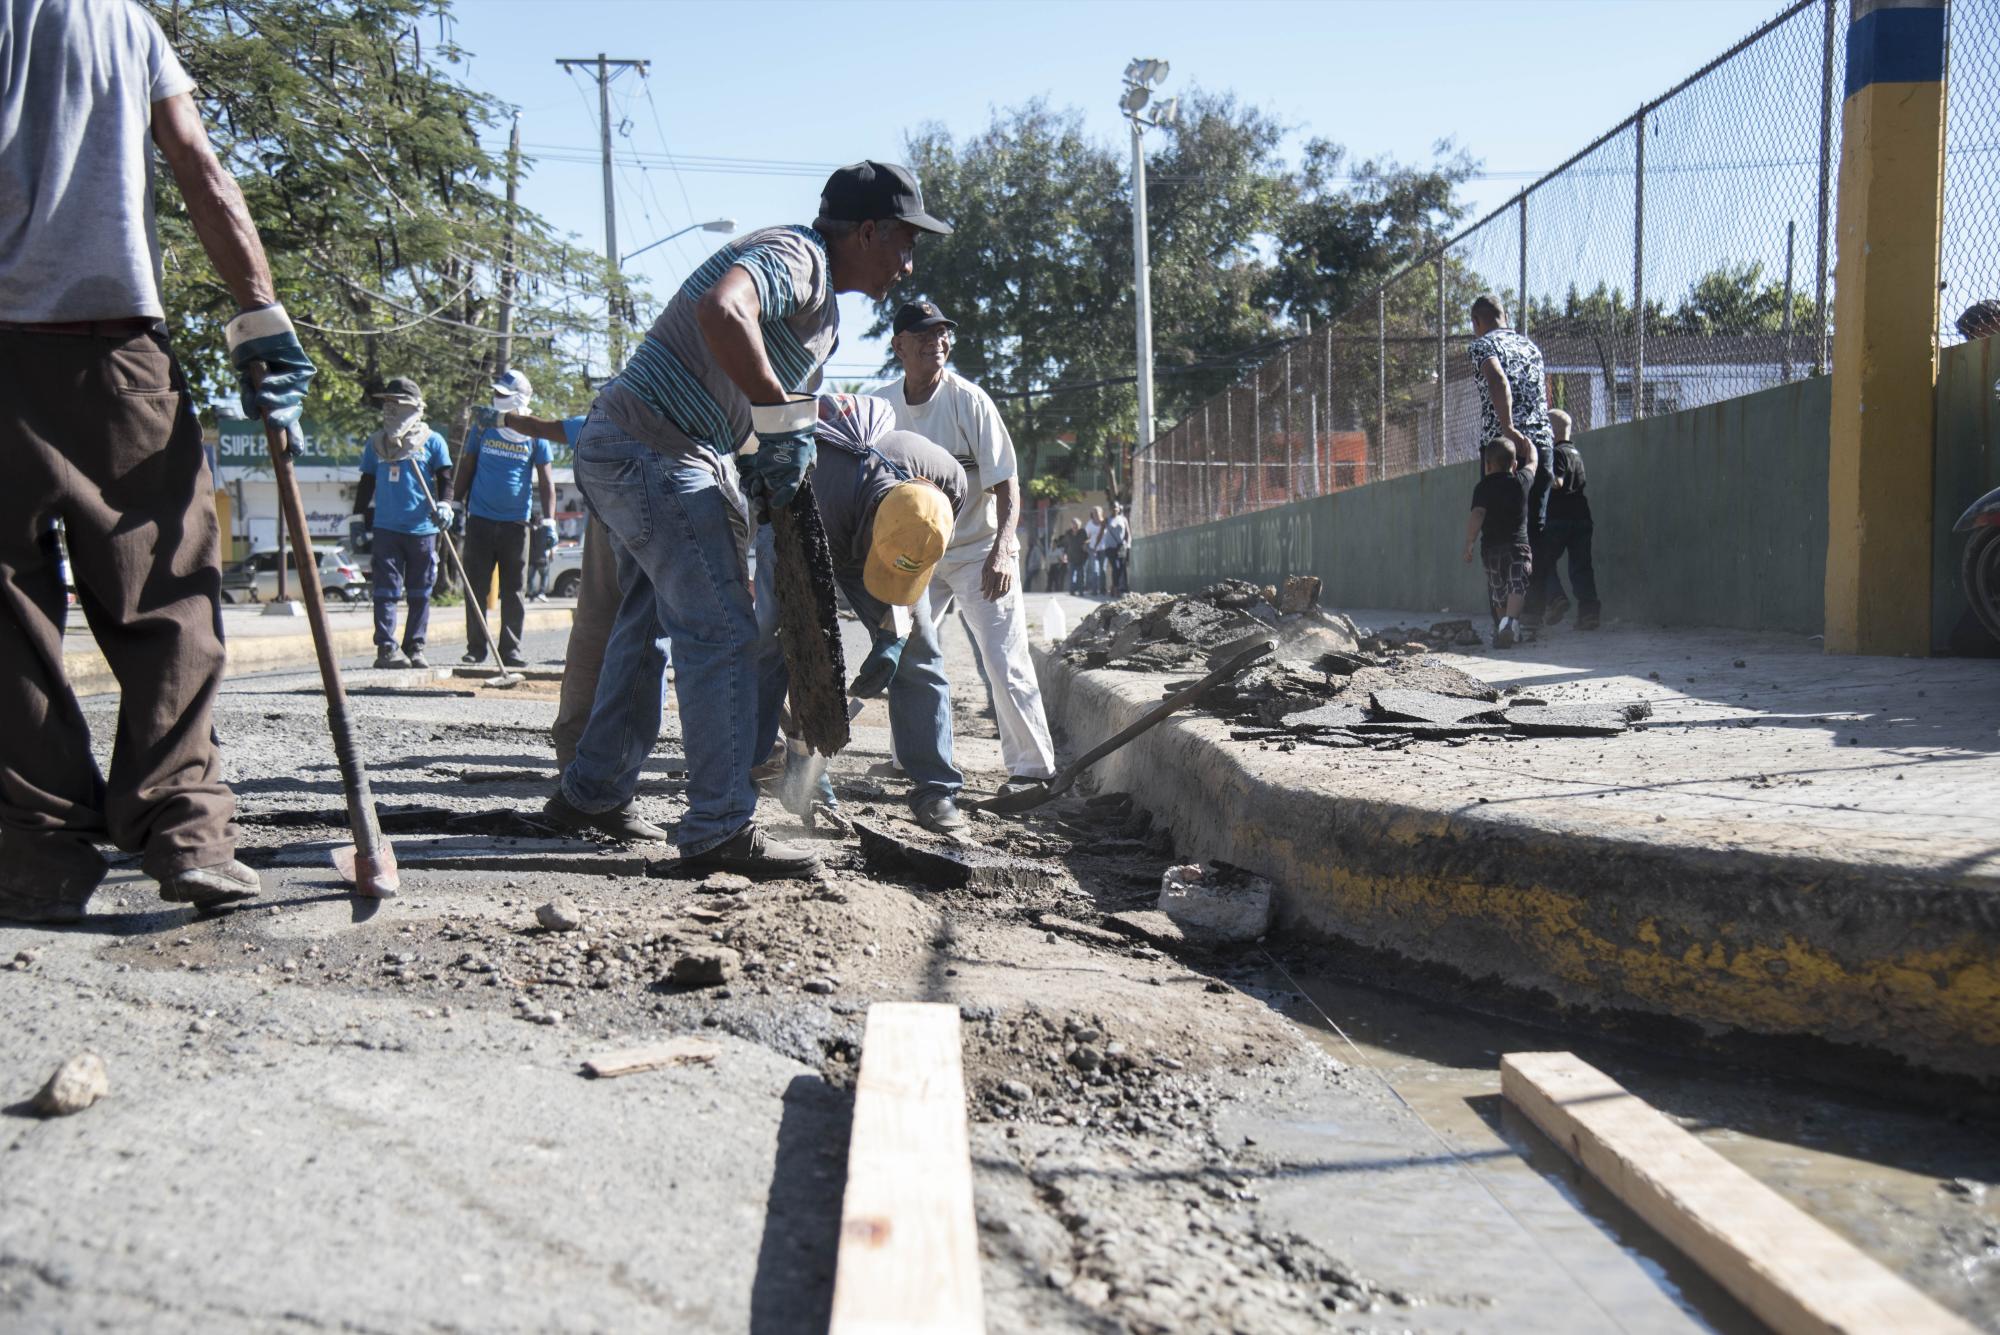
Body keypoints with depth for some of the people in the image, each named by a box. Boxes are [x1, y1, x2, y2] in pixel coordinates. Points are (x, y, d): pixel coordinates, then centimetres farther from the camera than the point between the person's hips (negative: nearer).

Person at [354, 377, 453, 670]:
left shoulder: (432, 441, 5)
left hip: (423, 528, -1)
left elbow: (444, 478, 5)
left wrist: (444, 505, -13)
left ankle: (414, 648, 12)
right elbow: (366, 484, 18)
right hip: (386, 528, 1)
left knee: (420, 593, 5)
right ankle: (385, 648, -5)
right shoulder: (375, 443, 13)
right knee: (386, 590, -5)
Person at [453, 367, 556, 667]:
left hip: (516, 522, -1)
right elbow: (466, 469, 13)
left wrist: (549, 521, -3)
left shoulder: (535, 436, 2)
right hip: (480, 519, 1)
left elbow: (546, 481, 4)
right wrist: (456, 505, 8)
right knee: (475, 587, 2)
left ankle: (511, 649, 10)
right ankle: (475, 648, 8)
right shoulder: (482, 428, 5)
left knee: (513, 589, 4)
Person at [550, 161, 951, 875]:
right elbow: (721, 311, -36)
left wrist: (764, 478, 3)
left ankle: (591, 792, 28)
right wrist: (783, 421, -31)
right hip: (654, 452, -11)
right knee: (723, 632, -10)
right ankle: (721, 830, -7)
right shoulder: (793, 254, -14)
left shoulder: (822, 309, 19)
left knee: (649, 623, 18)